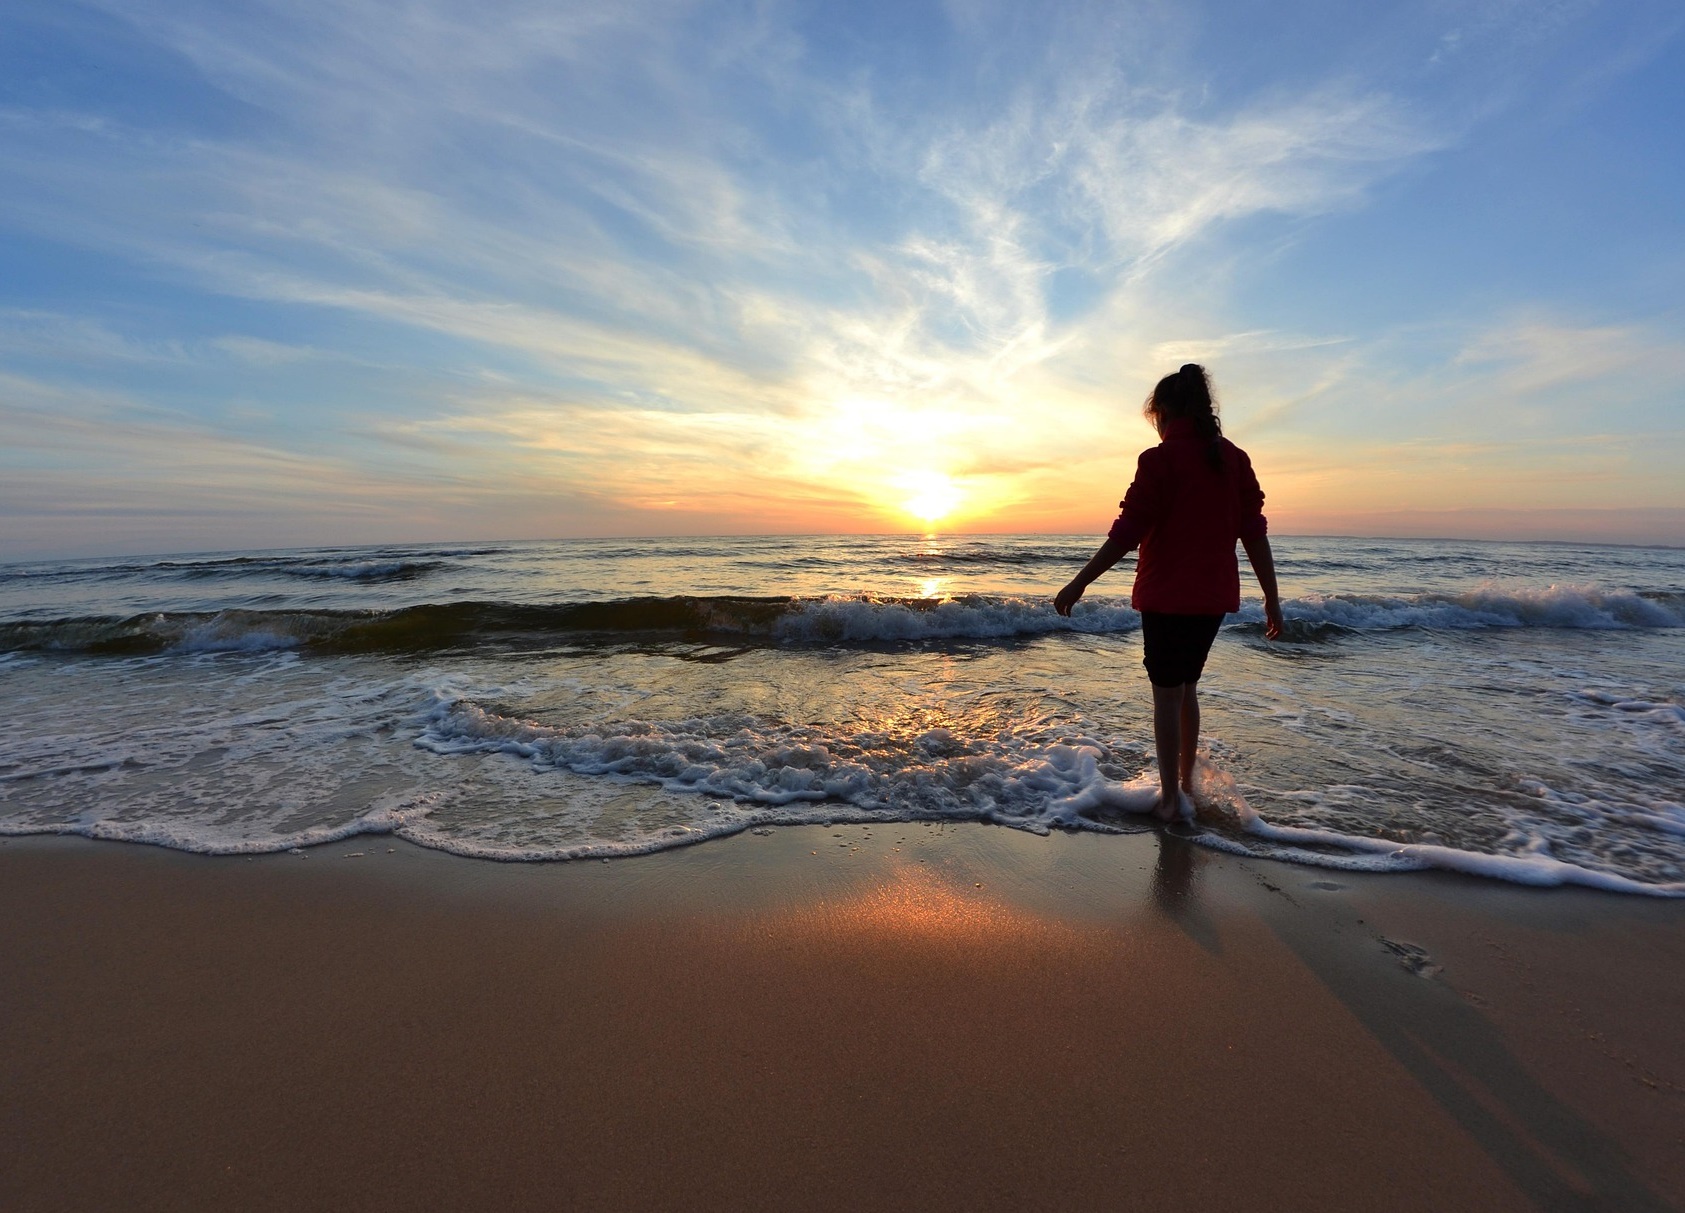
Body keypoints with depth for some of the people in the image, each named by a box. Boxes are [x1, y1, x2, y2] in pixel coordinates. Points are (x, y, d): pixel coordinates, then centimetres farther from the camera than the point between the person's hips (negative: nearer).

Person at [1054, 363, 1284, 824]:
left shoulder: (1161, 459, -11)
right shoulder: (1235, 459, 6)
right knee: (1187, 688, 19)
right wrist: (1272, 598, 10)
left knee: (1167, 693, 4)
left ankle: (1171, 798, 10)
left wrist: (1079, 583, -11)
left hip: (1168, 595, -6)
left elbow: (1127, 531, -15)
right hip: (1215, 596, 6)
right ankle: (1185, 784, 30)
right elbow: (1255, 533, 6)